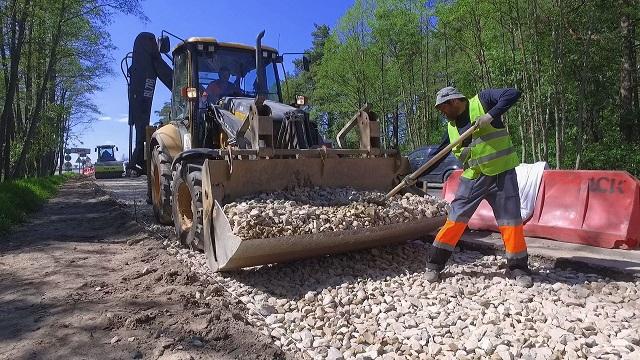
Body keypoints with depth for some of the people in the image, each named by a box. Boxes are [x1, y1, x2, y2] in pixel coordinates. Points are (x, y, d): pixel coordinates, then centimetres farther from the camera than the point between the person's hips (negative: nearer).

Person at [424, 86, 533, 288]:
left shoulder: (482, 100, -4)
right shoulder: (451, 125, 10)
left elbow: (512, 94, -14)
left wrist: (490, 115, -24)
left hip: (501, 172, -3)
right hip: (472, 176, 4)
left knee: (510, 220, 2)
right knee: (456, 218, 0)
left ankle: (518, 268, 20)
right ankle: (434, 264, 8)